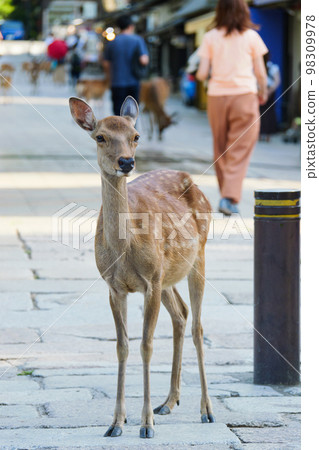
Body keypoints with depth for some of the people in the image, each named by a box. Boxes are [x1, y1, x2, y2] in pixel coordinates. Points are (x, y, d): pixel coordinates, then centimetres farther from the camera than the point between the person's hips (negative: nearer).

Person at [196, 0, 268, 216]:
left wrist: (200, 75, 23)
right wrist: (263, 92, 19)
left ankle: (227, 195, 19)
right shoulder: (251, 36, 0)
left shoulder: (210, 37, 3)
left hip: (217, 96, 2)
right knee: (240, 150, -2)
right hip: (244, 95, -2)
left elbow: (202, 73, 0)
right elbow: (260, 73, 2)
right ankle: (230, 197, -13)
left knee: (221, 150, 13)